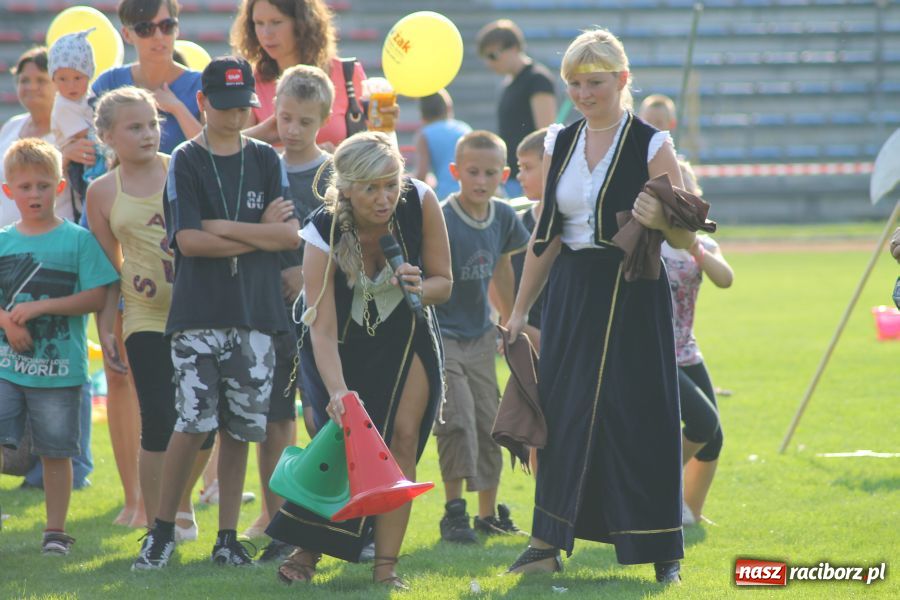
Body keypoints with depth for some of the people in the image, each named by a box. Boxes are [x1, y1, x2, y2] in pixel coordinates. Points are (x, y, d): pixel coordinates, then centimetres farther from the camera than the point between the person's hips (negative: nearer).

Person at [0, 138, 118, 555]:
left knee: (55, 451, 5)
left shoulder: (78, 240, 0)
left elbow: (96, 297, -6)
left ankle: (56, 529, 16)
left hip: (59, 368, -2)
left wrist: (40, 307, -14)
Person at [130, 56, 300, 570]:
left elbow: (291, 234, 0)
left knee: (240, 427, 4)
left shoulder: (266, 160, 10)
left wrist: (225, 228, -7)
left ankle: (228, 536, 10)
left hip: (256, 315, 3)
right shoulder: (185, 163, 2)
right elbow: (188, 241, -9)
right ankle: (163, 531, 2)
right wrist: (260, 233, -5)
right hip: (198, 316, -3)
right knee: (193, 423, -9)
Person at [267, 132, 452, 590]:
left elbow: (443, 283, -9)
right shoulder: (323, 232, -30)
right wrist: (338, 392, -46)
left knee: (402, 438, -13)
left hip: (405, 337, 2)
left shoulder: (420, 203, -23)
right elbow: (322, 328, -33)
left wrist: (419, 289, -32)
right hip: (344, 344, -2)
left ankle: (386, 565, -12)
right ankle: (308, 549, 1)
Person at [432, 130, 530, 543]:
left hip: (480, 337, 6)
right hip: (440, 335, -6)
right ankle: (454, 511, -3)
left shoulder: (503, 218, 1)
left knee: (488, 424, 10)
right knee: (458, 420, -14)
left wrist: (512, 322, 26)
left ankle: (489, 513, 21)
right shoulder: (441, 221, -19)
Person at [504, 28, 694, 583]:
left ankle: (663, 550, 4)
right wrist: (520, 309, 15)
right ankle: (550, 541, 12)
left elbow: (686, 238, -8)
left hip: (633, 296, -5)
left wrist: (660, 220, -29)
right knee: (561, 409, 4)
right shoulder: (560, 145, 9)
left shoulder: (652, 146, -6)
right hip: (571, 292, 5)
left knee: (639, 413, -4)